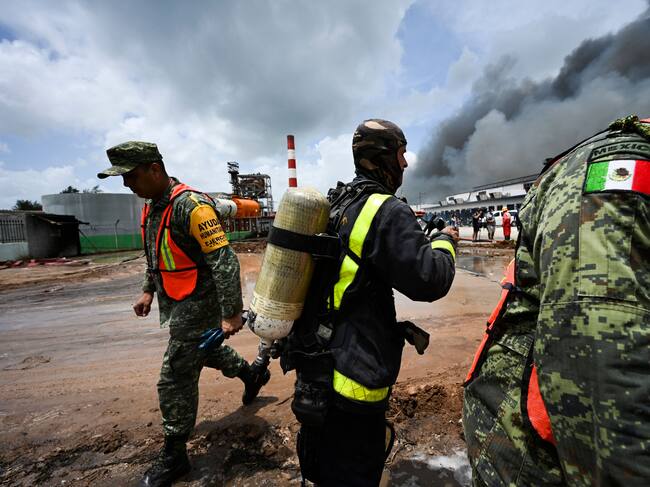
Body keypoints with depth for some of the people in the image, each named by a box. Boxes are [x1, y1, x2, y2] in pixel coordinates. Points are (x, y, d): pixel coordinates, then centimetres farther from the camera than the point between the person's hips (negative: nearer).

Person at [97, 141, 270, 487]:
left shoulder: (190, 205, -22)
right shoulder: (152, 207, 9)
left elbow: (224, 260, -27)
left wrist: (231, 313, -27)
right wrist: (148, 290, 18)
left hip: (198, 304, -10)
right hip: (178, 303, 10)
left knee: (175, 380, 2)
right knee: (201, 351, 27)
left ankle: (173, 457, 24)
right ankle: (251, 374, 50)